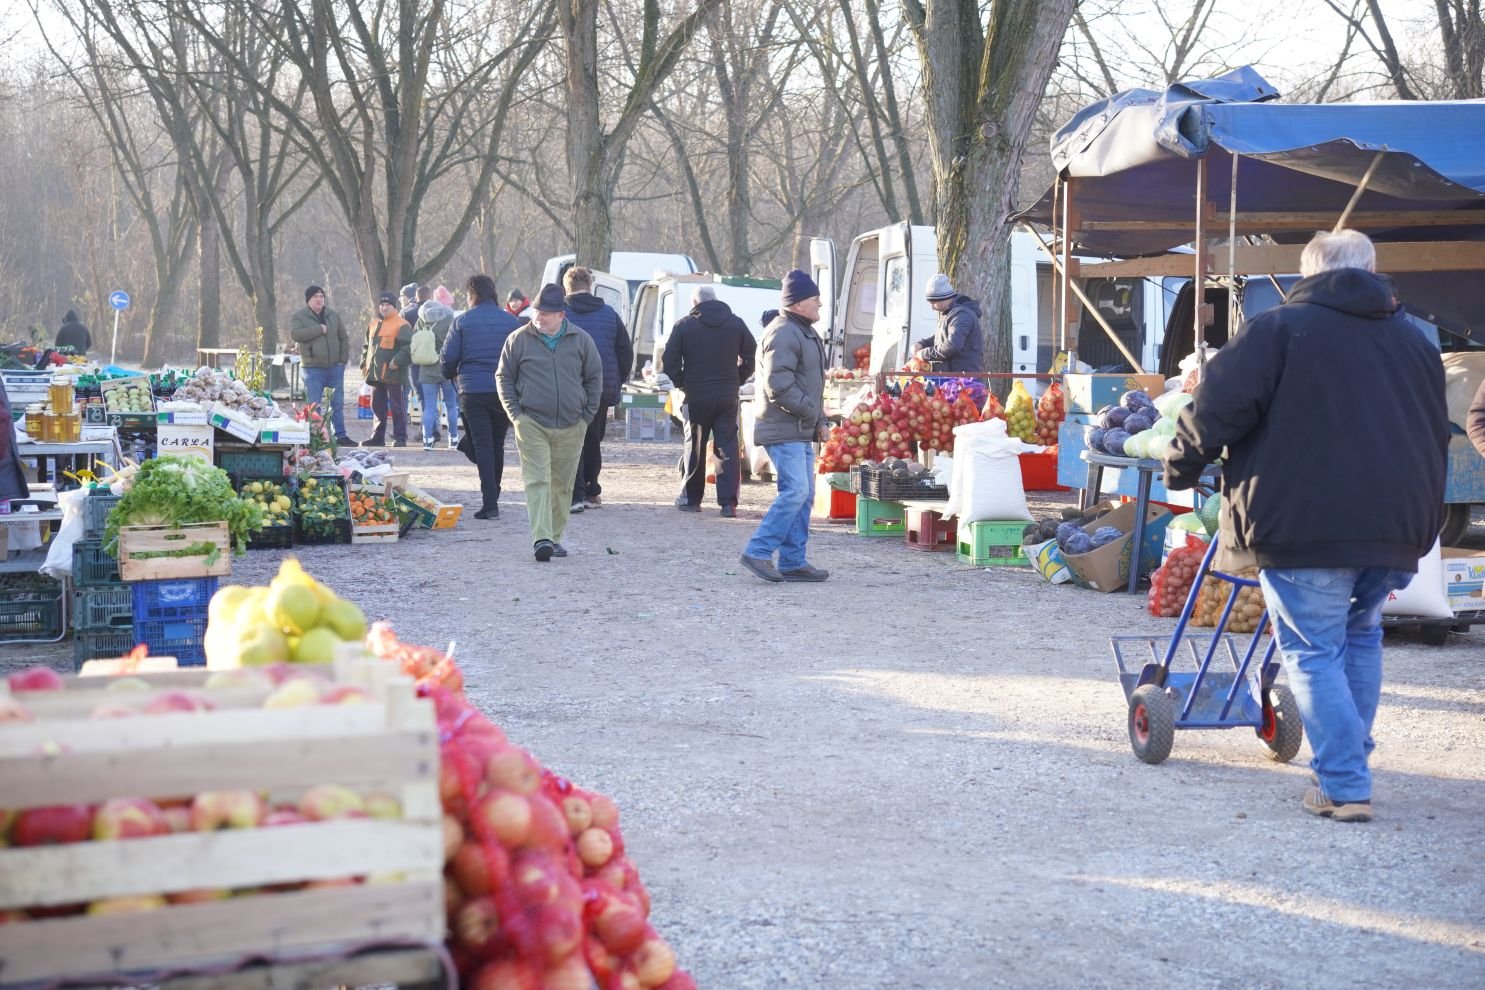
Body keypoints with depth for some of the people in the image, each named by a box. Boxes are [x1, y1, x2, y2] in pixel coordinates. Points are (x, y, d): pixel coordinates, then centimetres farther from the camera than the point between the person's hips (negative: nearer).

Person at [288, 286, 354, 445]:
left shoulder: (334, 316, 11)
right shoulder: (298, 317, -1)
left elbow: (344, 338, 14)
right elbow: (296, 334, -20)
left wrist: (343, 359, 2)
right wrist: (320, 329, -19)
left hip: (335, 367, 4)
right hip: (313, 368, -4)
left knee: (338, 404, 8)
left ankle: (341, 435, 14)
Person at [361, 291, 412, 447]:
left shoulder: (402, 325, -7)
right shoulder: (374, 324, 17)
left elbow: (408, 349, -14)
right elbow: (367, 346, 26)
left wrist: (397, 362, -22)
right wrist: (364, 363, 16)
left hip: (394, 375, -8)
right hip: (376, 374, 8)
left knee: (397, 408, -3)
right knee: (378, 407, 13)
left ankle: (400, 438, 2)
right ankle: (378, 437, 21)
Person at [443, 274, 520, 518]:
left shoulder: (462, 321, -2)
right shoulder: (509, 321, 4)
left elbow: (449, 357, -1)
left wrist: (451, 375, 20)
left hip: (472, 390, -2)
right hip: (503, 390, 2)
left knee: (482, 444, -1)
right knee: (497, 444, 16)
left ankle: (489, 503, -10)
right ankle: (493, 498, 24)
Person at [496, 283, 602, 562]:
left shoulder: (581, 340, 4)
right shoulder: (519, 339, 1)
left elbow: (594, 378, 12)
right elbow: (504, 378, 7)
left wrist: (587, 416, 6)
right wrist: (515, 414, -2)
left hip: (571, 427, 2)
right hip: (531, 424, -2)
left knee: (563, 484, 9)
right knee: (537, 480, -12)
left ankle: (555, 537, 20)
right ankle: (541, 539, -19)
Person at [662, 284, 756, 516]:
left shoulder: (684, 325, -3)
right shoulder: (736, 324, 5)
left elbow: (669, 362, -6)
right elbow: (751, 356, 7)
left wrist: (682, 383, 7)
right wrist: (737, 381, 12)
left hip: (696, 397, -1)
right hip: (728, 396, 1)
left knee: (695, 447, 10)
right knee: (728, 448, 1)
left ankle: (691, 498, 16)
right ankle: (728, 503, -5)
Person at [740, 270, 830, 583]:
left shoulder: (806, 333, 19)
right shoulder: (783, 334, -15)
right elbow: (779, 385, -23)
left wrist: (820, 420, 15)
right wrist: (813, 413, -17)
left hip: (802, 431, 11)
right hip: (784, 430, -11)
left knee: (804, 495, 10)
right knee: (795, 491, -16)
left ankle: (793, 561, 14)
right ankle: (758, 551, -11)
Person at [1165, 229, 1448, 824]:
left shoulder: (1278, 329, -3)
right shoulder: (1414, 341, 16)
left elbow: (1217, 410, -10)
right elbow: (1435, 437, 22)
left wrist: (1181, 468, 7)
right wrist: (1420, 524, 29)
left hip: (1304, 525, -6)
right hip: (1397, 526, 6)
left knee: (1313, 652, 0)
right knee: (1360, 638, 23)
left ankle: (1343, 787, -5)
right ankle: (1350, 762, 29)